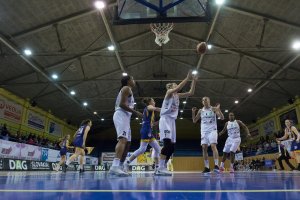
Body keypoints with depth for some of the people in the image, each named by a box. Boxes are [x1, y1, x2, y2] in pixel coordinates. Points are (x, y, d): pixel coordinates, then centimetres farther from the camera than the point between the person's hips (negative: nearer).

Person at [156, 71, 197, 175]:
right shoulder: (169, 92, -2)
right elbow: (179, 87, -22)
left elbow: (191, 92, 14)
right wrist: (187, 78, -20)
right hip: (165, 120, -8)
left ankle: (162, 167, 9)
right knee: (168, 144, -20)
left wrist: (194, 81, 7)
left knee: (172, 147, 3)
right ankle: (160, 168, -17)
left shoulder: (177, 95, 19)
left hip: (172, 121, 8)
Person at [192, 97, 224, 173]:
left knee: (213, 146, -19)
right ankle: (207, 167, 2)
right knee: (204, 148, -3)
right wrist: (193, 112, -5)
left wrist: (218, 109, -21)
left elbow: (222, 118, -6)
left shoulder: (213, 109, 1)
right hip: (204, 131, 4)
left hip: (212, 130, -3)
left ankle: (216, 165, -19)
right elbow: (194, 121, 11)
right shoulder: (200, 111, 10)